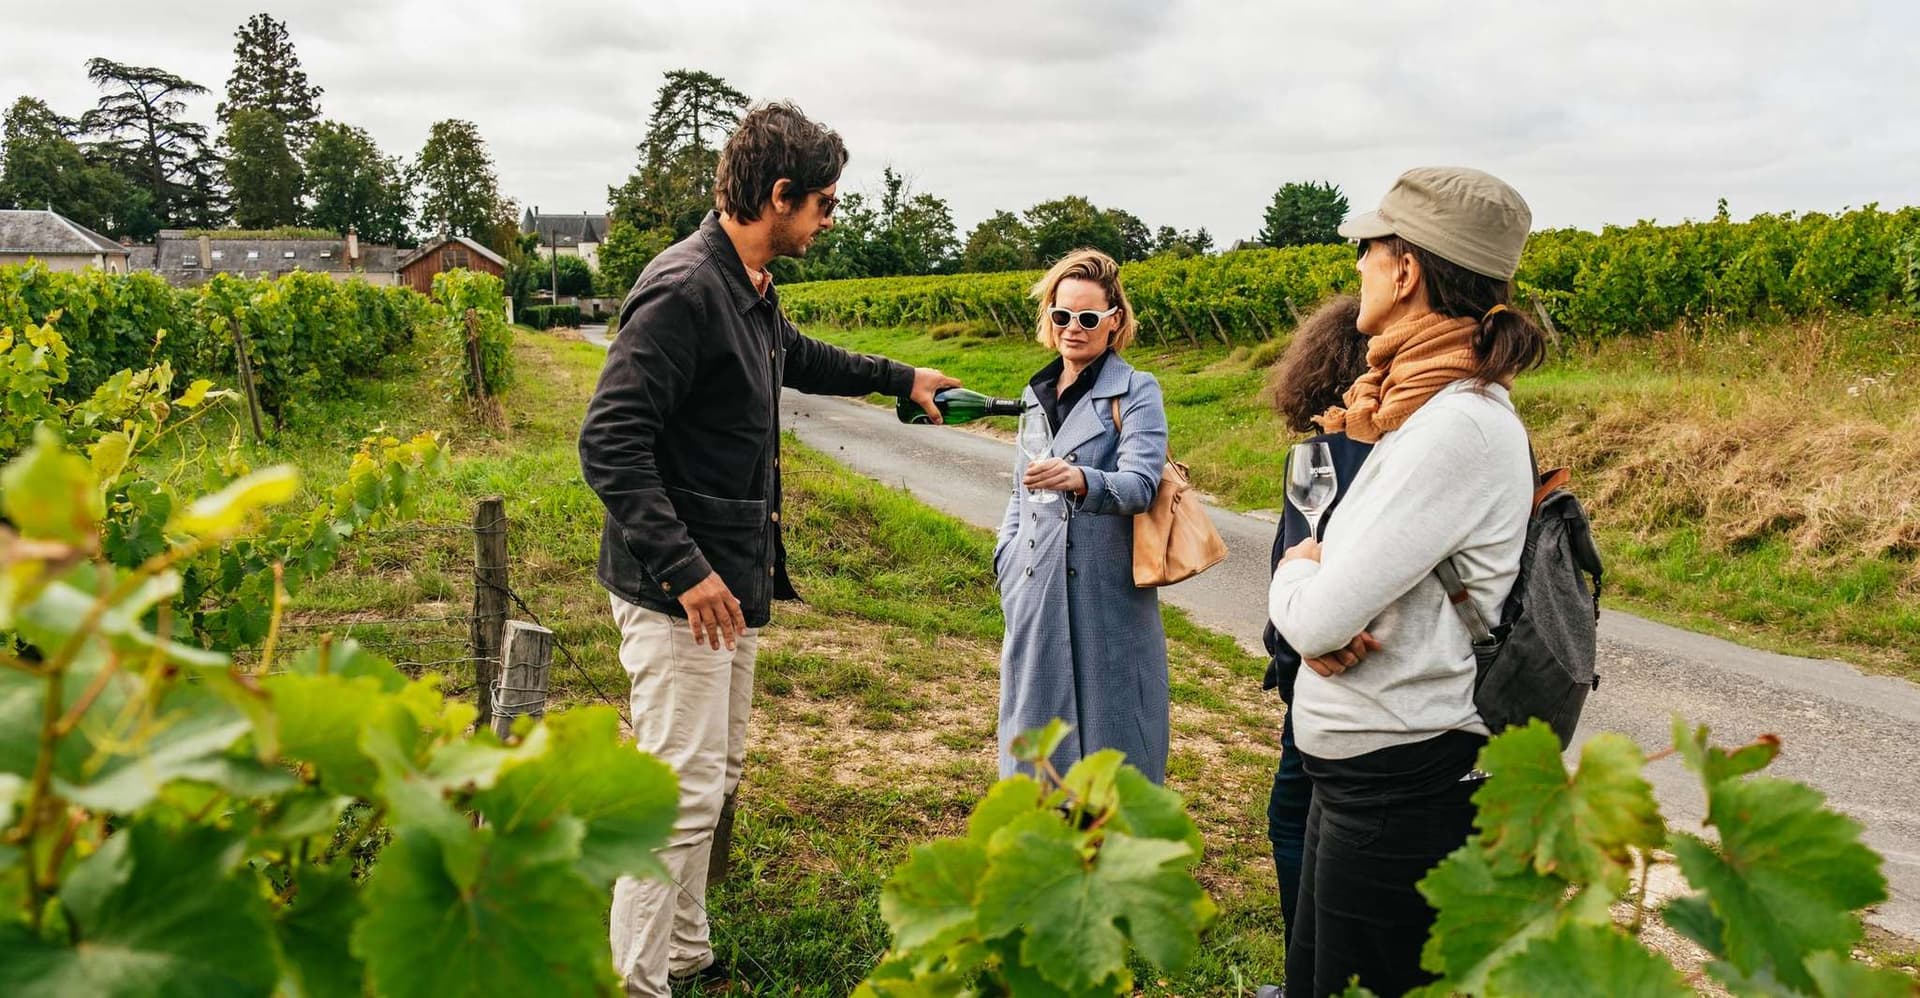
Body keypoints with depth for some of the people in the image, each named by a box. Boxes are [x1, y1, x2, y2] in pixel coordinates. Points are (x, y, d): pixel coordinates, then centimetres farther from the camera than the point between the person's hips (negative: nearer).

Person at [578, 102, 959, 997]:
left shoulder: (750, 290, 10)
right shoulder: (682, 289, -20)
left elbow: (798, 359, 33)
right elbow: (610, 442, -25)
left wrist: (900, 377, 40)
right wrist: (684, 570, -27)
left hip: (732, 581, 10)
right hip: (678, 591, -10)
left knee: (718, 776, 18)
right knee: (683, 793, -6)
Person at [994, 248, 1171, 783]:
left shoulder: (1136, 392, -3)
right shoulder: (1036, 394, 16)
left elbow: (1140, 483, -18)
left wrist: (1079, 480, -37)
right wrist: (1006, 558, 9)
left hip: (1106, 598, -5)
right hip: (1036, 596, 6)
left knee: (1109, 733, -1)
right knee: (1039, 725, 11)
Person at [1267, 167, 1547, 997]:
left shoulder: (1460, 426, -23)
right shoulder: (1428, 407, 7)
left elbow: (1319, 615, -25)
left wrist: (1296, 575, -3)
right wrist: (1319, 622, -13)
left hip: (1403, 794, -9)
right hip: (1360, 771, 9)